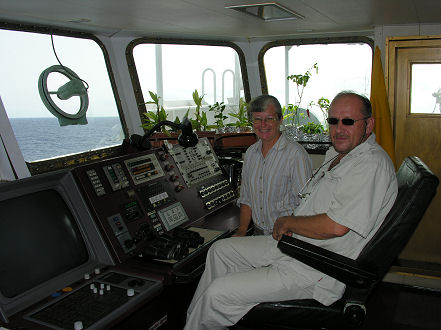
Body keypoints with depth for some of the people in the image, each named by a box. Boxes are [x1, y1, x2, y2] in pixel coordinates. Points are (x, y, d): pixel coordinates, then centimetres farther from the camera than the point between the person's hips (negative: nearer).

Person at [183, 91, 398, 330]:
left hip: (320, 273, -10)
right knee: (220, 250, 14)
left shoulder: (372, 164, -20)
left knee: (218, 293, -15)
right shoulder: (336, 154, 12)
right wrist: (286, 226, 2)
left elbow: (335, 227, -29)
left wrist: (287, 222, -13)